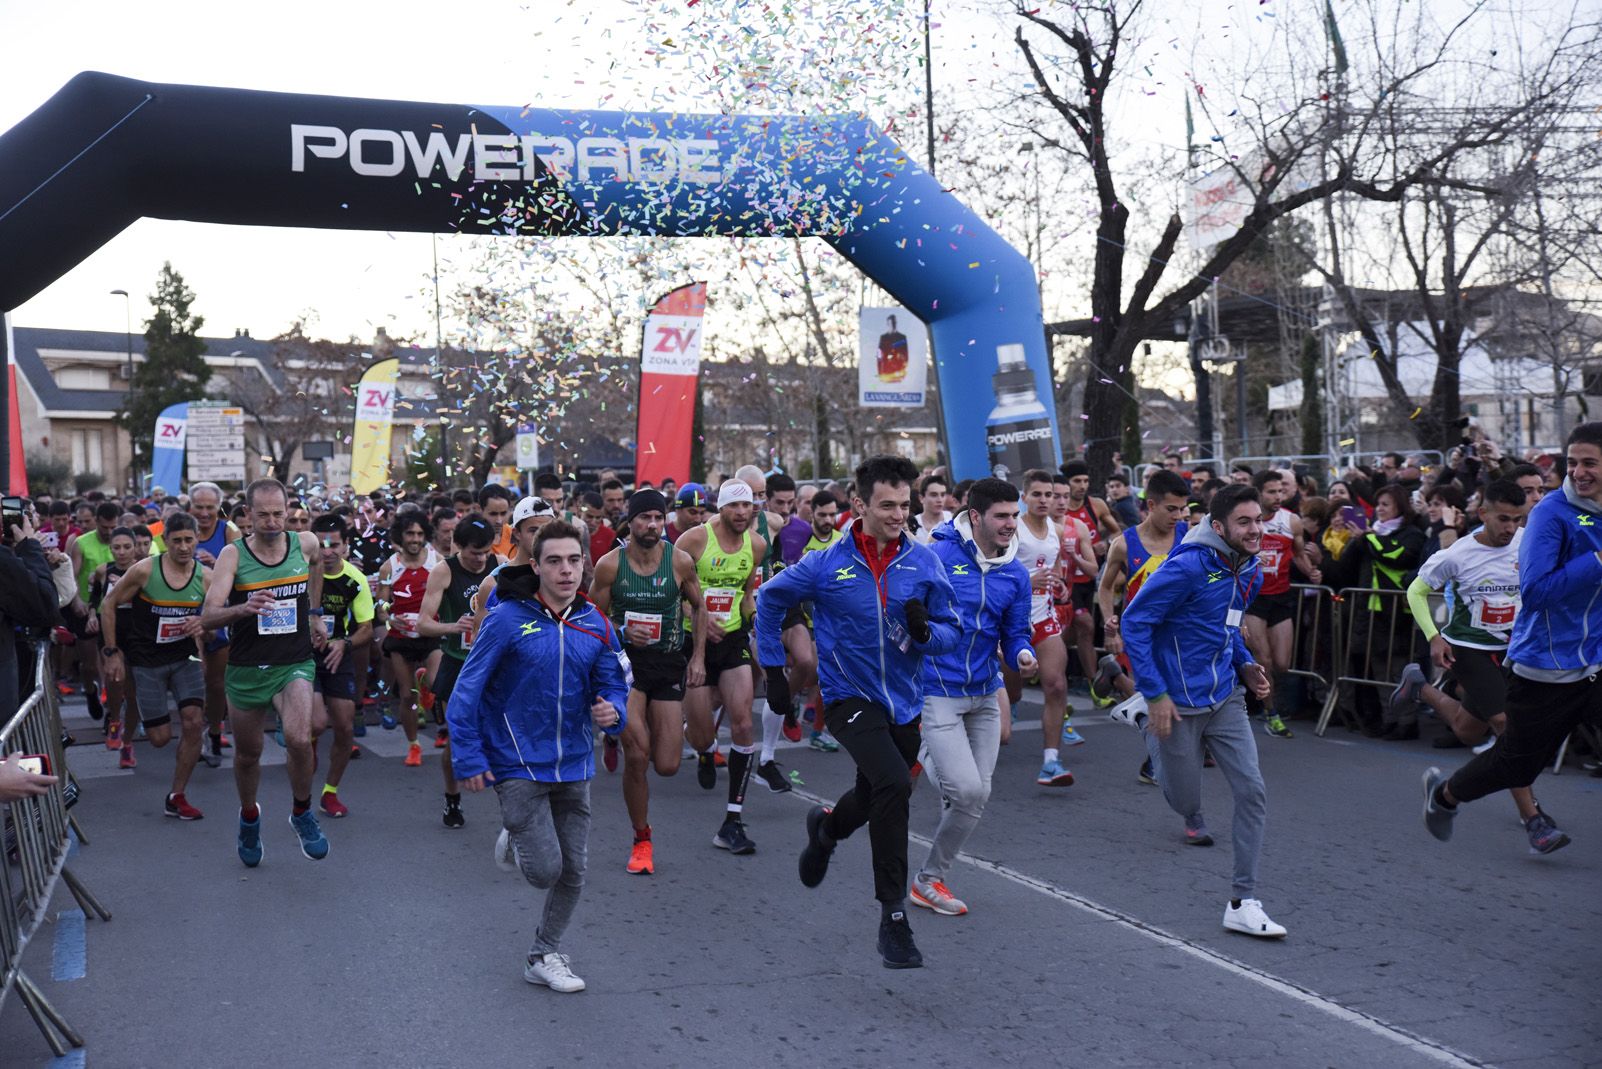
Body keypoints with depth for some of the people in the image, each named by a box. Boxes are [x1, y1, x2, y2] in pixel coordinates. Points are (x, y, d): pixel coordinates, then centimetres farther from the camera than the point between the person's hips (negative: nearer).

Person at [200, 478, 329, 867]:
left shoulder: (306, 543, -4)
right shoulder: (232, 555, -11)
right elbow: (207, 618, -20)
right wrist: (243, 608, -40)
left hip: (295, 664, 0)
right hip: (247, 669, 0)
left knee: (299, 740, -24)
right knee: (248, 754, 15)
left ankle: (302, 813, 2)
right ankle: (249, 816, 44)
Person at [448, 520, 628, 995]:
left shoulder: (596, 626, 1)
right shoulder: (508, 619, -12)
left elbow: (614, 686, 6)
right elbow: (467, 691, -9)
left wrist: (612, 712, -18)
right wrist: (468, 759, -12)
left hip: (573, 766, 5)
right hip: (519, 766, -5)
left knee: (573, 873, 10)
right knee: (545, 870, -9)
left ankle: (544, 956, 32)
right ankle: (514, 842, 27)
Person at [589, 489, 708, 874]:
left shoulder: (679, 561, -7)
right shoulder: (610, 565, -9)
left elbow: (698, 607, 9)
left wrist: (698, 657, 3)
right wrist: (623, 631, -18)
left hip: (670, 662, 2)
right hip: (626, 659, -2)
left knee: (667, 766, 1)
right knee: (637, 756, -13)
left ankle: (620, 731, 37)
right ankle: (641, 841, 8)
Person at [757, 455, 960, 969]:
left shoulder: (924, 562, -5)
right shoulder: (828, 564, -9)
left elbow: (952, 629, 0)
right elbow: (770, 599, 6)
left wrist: (924, 631, -22)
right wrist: (773, 667, 6)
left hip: (904, 700, 4)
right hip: (849, 696, -4)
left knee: (877, 799, 20)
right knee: (893, 783, -26)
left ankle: (827, 827, 57)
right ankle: (893, 916, -16)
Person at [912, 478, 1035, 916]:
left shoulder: (1016, 573, 3)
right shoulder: (939, 557, -14)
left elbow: (1014, 633, 7)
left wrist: (1023, 654, -15)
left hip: (985, 694, 6)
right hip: (936, 693, -6)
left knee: (978, 796, 8)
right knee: (965, 790, -16)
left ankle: (930, 880, 25)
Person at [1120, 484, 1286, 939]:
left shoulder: (1250, 572, 4)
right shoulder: (1187, 567, -20)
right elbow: (1133, 622, -19)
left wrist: (1246, 666, 6)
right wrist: (1155, 695, -21)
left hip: (1225, 699, 6)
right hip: (1178, 703, -6)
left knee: (1252, 791, -6)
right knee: (1184, 797, 10)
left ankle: (1243, 903, 1)